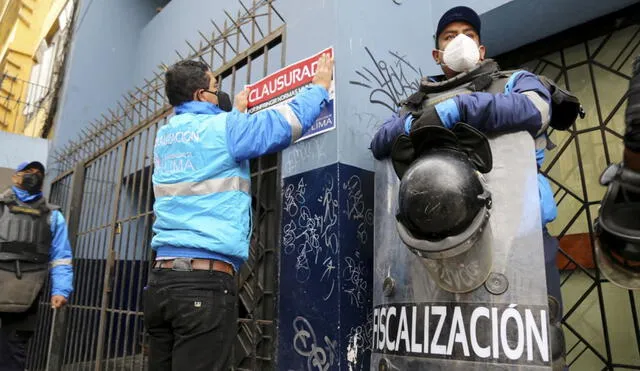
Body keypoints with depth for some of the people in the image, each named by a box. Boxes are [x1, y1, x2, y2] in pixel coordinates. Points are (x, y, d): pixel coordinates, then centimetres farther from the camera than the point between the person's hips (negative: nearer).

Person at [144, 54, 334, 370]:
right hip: (206, 280, -8)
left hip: (161, 277, 8)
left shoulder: (165, 137, 16)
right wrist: (320, 85, 15)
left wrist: (236, 113, 47)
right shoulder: (221, 128, -5)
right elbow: (289, 121, -1)